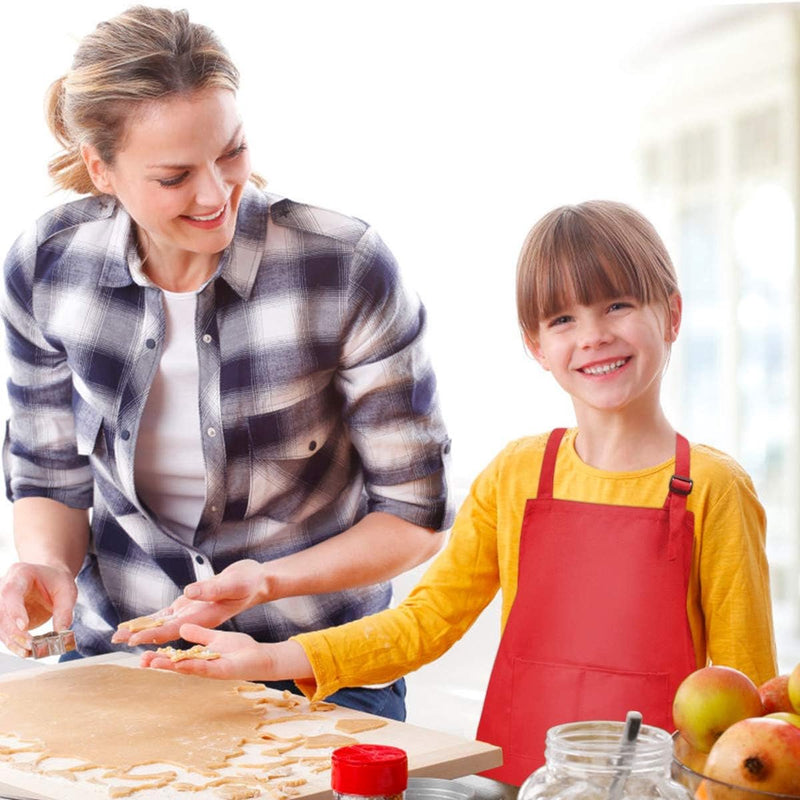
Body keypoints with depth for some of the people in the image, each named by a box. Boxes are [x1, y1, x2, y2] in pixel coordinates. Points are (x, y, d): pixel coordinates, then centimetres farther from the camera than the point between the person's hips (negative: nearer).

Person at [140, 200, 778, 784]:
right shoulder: (514, 476, 8)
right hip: (515, 776, 2)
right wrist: (271, 659, 0)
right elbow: (426, 621, 8)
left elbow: (743, 682, 1)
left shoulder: (712, 488, -2)